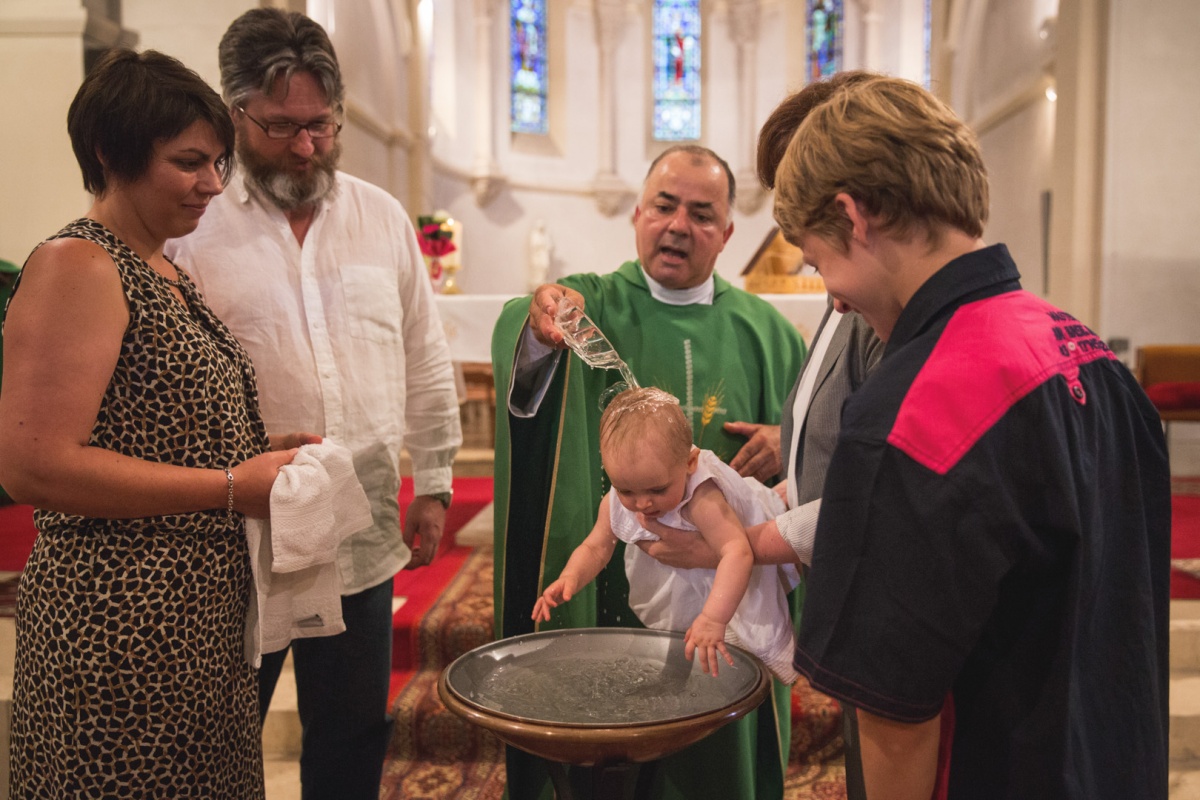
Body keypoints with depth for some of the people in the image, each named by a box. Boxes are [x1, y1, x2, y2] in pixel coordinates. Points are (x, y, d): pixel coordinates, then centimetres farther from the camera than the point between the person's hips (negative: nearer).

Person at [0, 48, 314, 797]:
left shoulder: (168, 272, 14)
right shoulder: (77, 267, -13)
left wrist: (262, 452, 5)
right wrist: (233, 487, -18)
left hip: (203, 616, 9)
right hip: (122, 623, -9)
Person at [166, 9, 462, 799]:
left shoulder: (384, 217, 5)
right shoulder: (193, 228, -6)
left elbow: (427, 361, 10)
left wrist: (435, 483, 8)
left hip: (364, 534, 3)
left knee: (354, 733, 18)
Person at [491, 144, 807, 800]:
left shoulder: (761, 328, 6)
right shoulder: (591, 306, -3)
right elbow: (521, 358, -24)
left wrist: (789, 438, -8)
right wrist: (539, 327, -48)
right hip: (605, 591, -2)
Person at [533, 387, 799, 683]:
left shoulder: (702, 501, -40)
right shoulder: (615, 502, -19)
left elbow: (738, 552, -50)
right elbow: (595, 548, -7)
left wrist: (713, 618, -61)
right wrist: (570, 578, -29)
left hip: (728, 599, -6)